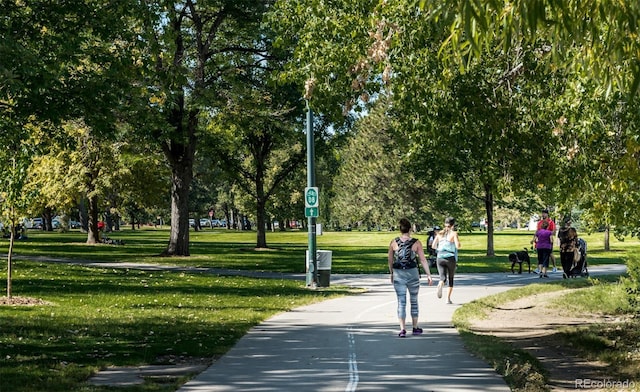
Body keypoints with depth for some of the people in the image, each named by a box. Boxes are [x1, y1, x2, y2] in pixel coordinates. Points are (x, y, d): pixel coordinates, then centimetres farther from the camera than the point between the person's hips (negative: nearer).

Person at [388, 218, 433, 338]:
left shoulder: (394, 242, -2)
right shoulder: (416, 243, -6)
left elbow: (390, 259, 7)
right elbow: (423, 260, -5)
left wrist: (391, 273, 21)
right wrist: (428, 275, 2)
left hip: (398, 274, 0)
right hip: (412, 274, 0)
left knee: (401, 302, 3)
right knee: (414, 301, 15)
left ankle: (402, 329, -7)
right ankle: (415, 328, 24)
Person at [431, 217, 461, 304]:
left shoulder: (440, 233, 8)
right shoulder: (454, 233, -4)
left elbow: (433, 246, 6)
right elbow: (457, 246, -13)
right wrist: (457, 241, 7)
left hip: (440, 258, 2)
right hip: (450, 258, -2)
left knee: (442, 277, -5)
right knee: (451, 278, 16)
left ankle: (440, 285, -41)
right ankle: (448, 298, 15)